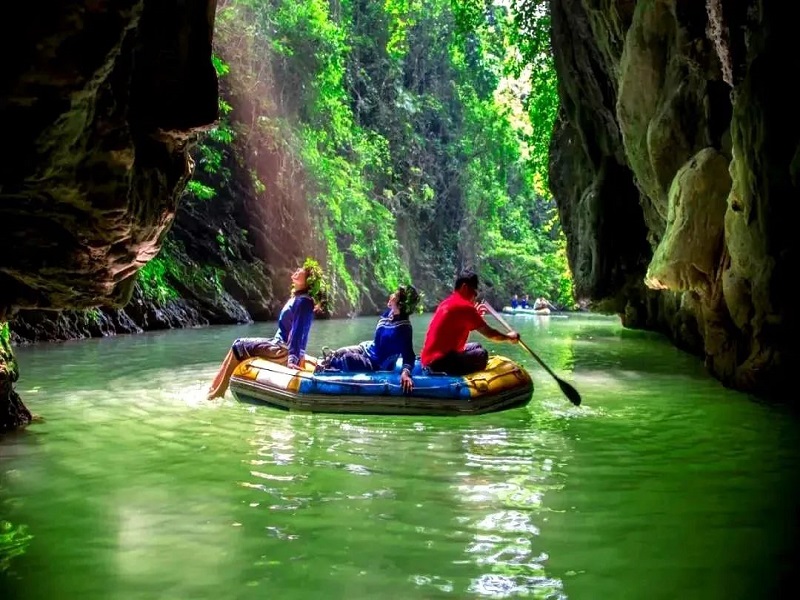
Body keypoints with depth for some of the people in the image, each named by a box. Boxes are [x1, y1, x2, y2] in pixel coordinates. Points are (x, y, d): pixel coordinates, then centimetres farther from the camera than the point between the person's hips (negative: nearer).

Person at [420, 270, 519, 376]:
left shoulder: (448, 302, 15)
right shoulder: (464, 306, -13)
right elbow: (489, 333, -8)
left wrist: (475, 315, 21)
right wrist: (509, 337, 8)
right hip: (438, 361, -10)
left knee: (476, 346, 20)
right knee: (481, 354, -14)